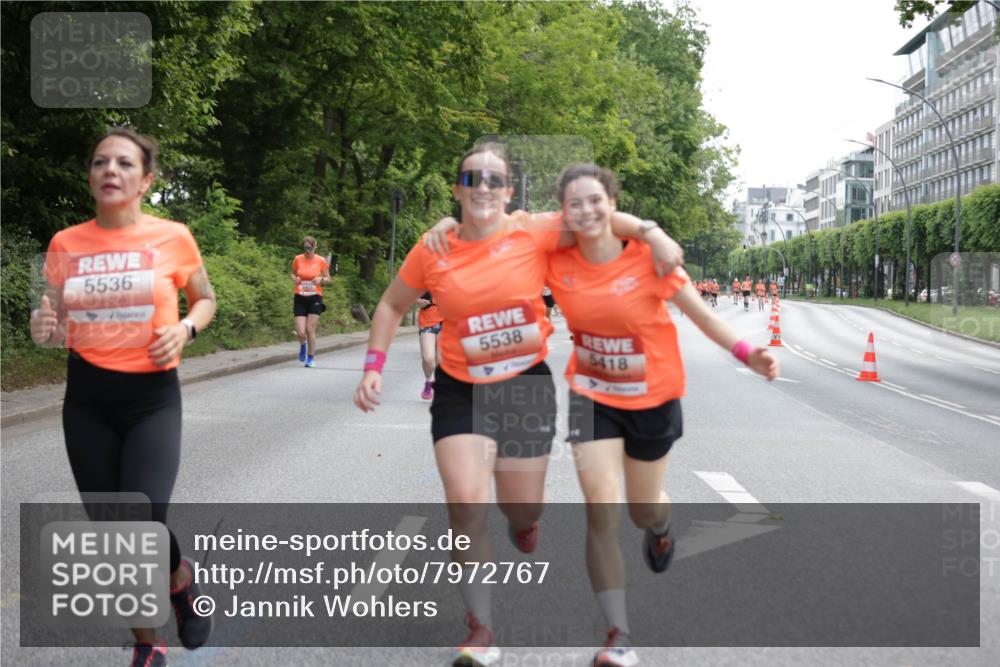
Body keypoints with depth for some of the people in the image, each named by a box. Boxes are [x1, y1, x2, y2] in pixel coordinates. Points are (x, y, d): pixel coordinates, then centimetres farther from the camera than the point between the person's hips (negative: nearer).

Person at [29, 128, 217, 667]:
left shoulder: (173, 238, -5)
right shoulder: (65, 244, 1)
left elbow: (205, 299, 11)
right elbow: (54, 326, 10)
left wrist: (185, 329, -10)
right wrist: (43, 329, -14)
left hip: (152, 397, -3)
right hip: (86, 399, 3)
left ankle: (182, 582, 19)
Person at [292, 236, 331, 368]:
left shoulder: (321, 261, -1)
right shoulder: (297, 259, 2)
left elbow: (328, 278, 8)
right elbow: (293, 274, 17)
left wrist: (321, 279, -14)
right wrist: (294, 278, -6)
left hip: (315, 298, -1)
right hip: (300, 298, 1)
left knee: (310, 329, -7)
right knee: (300, 332, -8)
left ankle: (311, 358, 11)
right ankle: (303, 345, 29)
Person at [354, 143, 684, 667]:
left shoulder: (532, 233, -10)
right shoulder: (433, 250, -7)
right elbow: (391, 307, 7)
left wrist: (650, 232, -29)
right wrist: (374, 366, -4)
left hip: (526, 385, 0)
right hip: (460, 390, 0)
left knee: (523, 509, 10)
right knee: (467, 505, -14)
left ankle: (524, 519, 53)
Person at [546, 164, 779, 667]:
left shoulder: (648, 256, -18)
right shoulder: (557, 262, -12)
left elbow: (699, 313, -12)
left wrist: (747, 354, -26)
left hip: (653, 398, -1)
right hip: (592, 397, 1)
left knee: (644, 512, 15)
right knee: (601, 510, -14)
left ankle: (660, 526, 57)